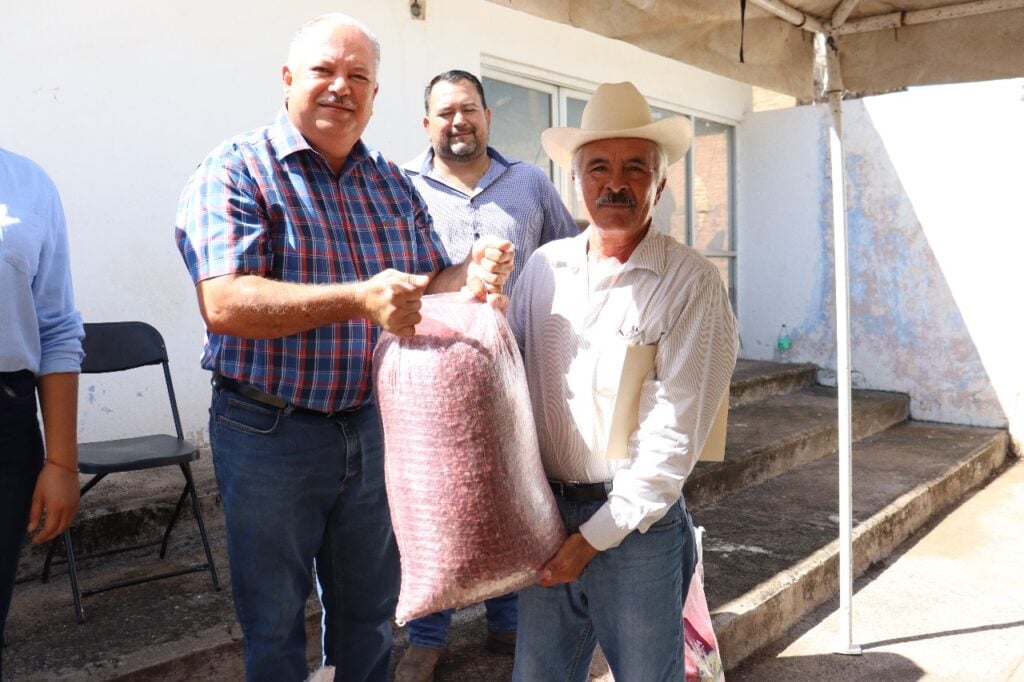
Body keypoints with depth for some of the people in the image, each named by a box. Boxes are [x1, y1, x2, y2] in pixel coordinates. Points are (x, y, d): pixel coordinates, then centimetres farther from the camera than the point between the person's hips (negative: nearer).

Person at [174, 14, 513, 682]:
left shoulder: (394, 183, 7)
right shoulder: (234, 171, -10)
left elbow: (428, 283, 8)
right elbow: (224, 304, -23)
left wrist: (473, 272, -16)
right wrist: (359, 299, -34)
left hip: (373, 425, 5)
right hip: (269, 433, -4)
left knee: (370, 610, 20)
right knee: (274, 620, 13)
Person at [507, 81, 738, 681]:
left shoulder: (692, 282, -9)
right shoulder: (544, 267, 5)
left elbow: (676, 432, -13)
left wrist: (596, 535, -13)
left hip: (639, 522, -4)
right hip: (545, 516, 4)